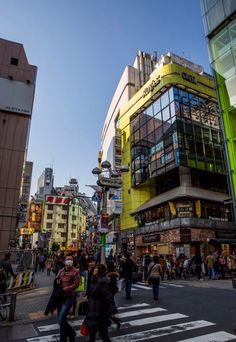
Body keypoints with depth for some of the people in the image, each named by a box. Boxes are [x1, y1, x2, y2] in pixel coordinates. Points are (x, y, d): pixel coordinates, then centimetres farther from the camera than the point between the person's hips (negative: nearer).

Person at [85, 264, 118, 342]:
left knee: (103, 334, 3)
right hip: (92, 312, 9)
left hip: (100, 313, -8)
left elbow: (109, 297, -26)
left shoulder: (102, 282, -21)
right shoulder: (95, 280, 5)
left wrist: (113, 311, -30)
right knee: (91, 332, 20)